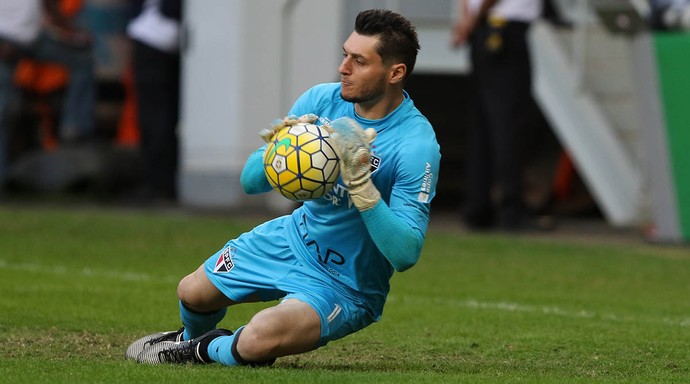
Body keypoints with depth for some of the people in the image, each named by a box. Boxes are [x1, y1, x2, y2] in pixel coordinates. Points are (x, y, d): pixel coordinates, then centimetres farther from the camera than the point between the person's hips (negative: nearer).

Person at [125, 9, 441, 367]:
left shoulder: (417, 144, -27)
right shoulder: (322, 100, -10)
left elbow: (405, 253, -31)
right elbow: (250, 181, -4)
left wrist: (360, 182, -39)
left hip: (345, 286, -6)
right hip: (293, 239, 6)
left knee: (256, 341, -29)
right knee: (192, 292, 15)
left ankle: (206, 350, 8)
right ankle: (190, 337, 54)